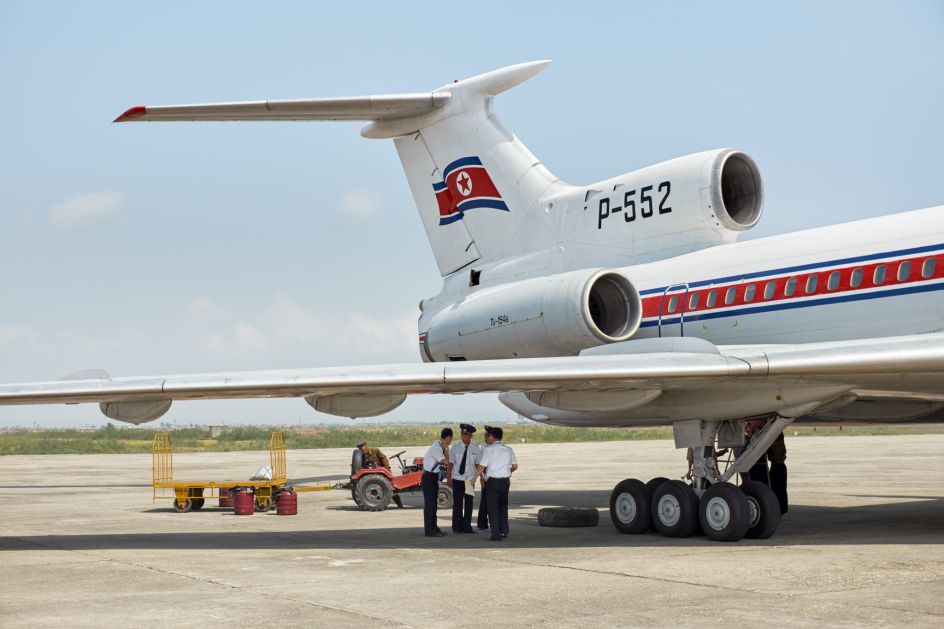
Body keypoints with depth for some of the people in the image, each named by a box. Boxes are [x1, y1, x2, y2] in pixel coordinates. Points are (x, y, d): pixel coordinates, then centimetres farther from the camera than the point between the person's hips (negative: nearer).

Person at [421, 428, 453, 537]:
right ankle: (429, 530, -5)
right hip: (428, 476, -9)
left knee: (433, 503, 13)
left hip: (434, 476, 9)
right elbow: (446, 462, -25)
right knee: (429, 503, -7)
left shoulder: (440, 447, 5)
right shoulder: (436, 448, -22)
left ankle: (434, 528, 19)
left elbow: (443, 462, 8)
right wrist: (446, 449, -17)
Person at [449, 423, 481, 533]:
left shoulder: (475, 449, 0)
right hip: (457, 479, -1)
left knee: (469, 503, 6)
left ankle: (467, 526, 16)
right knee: (457, 503, 3)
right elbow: (450, 463, -1)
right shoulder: (455, 448, -3)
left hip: (470, 480, 1)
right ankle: (457, 527, 13)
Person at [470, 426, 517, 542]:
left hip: (492, 481, -5)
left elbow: (481, 467, -14)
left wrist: (474, 478, -1)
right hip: (505, 481, 5)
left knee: (493, 508, 1)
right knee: (503, 507, 20)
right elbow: (514, 466, 11)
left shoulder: (489, 450, -10)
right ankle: (504, 531, 23)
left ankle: (496, 535, -3)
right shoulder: (508, 449, 6)